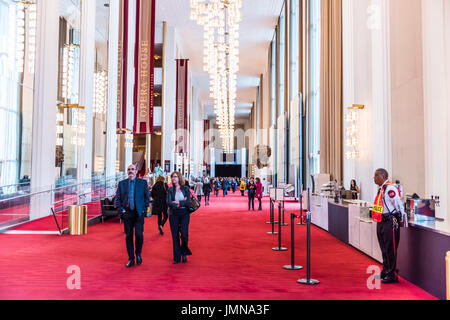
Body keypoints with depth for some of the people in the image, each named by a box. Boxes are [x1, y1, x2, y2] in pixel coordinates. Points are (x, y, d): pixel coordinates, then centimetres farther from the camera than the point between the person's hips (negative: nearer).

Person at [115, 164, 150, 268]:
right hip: (127, 213, 2)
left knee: (139, 234, -14)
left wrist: (144, 209, -3)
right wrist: (121, 209, -2)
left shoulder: (143, 183, 5)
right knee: (128, 236, 5)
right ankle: (131, 259, 15)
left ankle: (138, 254, 12)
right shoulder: (122, 183, 10)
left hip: (139, 213, -2)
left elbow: (147, 197, 6)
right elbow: (117, 198, 9)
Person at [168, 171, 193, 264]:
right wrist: (182, 203, -10)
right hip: (174, 214, 1)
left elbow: (188, 201, -7)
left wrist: (178, 202, -11)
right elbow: (169, 203, -6)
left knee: (184, 234, -11)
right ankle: (177, 257, 9)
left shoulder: (186, 189, 5)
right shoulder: (170, 190, 7)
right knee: (175, 235, 1)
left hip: (184, 213, -1)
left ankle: (184, 253, 13)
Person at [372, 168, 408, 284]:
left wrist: (401, 219, -10)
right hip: (381, 222, 10)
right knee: (384, 249, 17)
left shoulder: (390, 189, -16)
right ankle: (385, 272, 29)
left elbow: (398, 204, -15)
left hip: (390, 223, -10)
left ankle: (392, 275, 5)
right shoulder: (381, 189, 14)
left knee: (390, 249, -3)